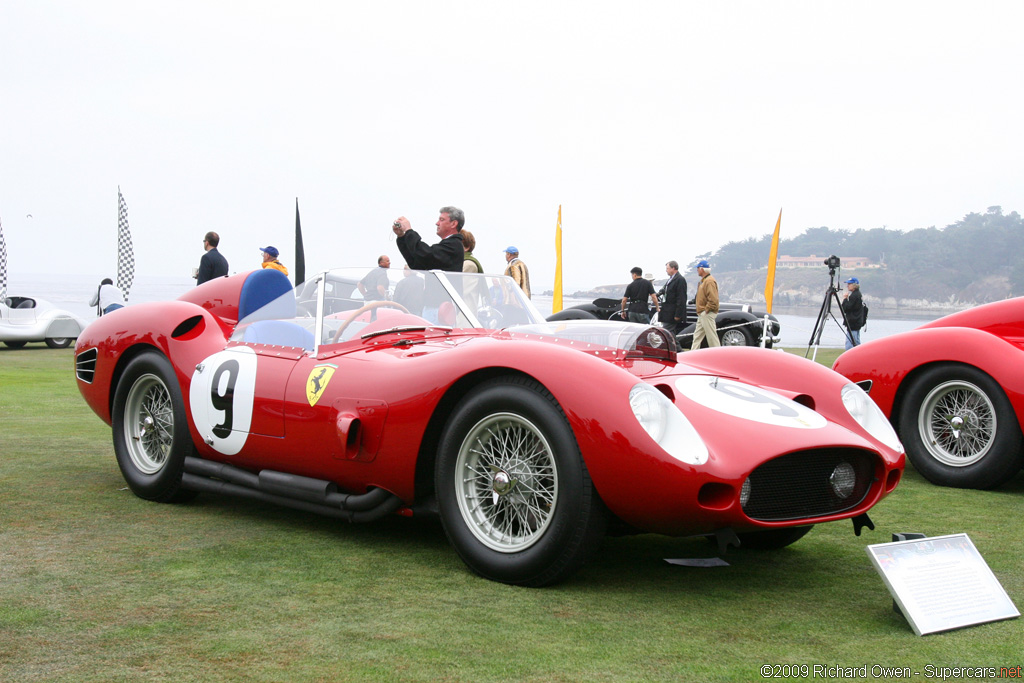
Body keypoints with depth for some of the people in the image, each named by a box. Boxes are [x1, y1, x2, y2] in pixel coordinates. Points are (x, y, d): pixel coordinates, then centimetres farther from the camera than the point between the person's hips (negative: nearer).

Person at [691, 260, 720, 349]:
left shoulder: (709, 281, -16)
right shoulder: (704, 280, 17)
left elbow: (713, 299, -23)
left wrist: (706, 310, -18)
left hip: (707, 314, -11)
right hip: (702, 315, 11)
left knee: (712, 337, -6)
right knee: (697, 336, 12)